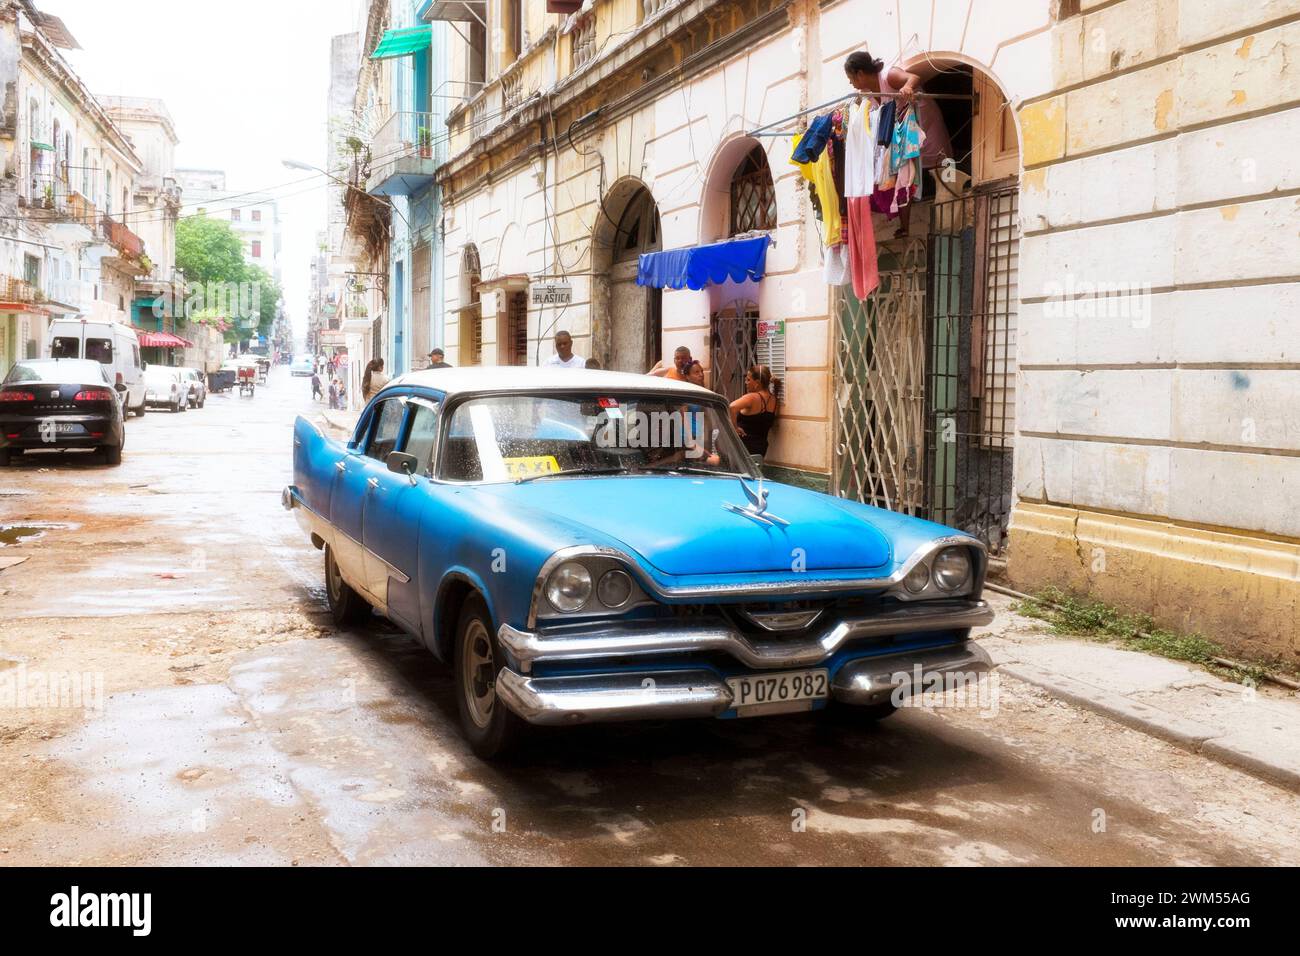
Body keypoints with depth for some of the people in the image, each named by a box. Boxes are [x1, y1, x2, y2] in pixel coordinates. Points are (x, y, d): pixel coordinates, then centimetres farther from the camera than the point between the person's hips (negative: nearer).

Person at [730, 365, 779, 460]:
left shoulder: (752, 398, -16)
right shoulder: (773, 399, 7)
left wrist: (734, 427, -22)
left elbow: (732, 407, -35)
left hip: (745, 446, -8)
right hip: (761, 447, 8)